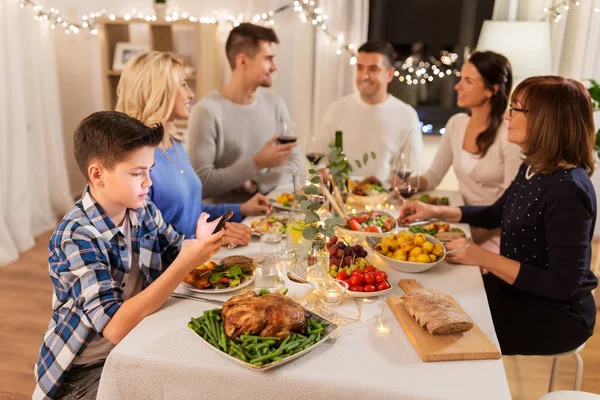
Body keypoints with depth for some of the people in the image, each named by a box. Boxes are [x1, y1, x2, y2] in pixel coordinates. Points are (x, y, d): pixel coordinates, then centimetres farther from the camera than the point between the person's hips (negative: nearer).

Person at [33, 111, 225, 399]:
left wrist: (198, 245, -17)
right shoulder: (77, 236, -24)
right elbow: (115, 327, -31)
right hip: (88, 367, -6)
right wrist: (185, 264, -35)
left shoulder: (143, 210, -4)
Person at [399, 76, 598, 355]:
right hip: (519, 290, 8)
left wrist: (483, 258, -27)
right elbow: (497, 214, 15)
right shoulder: (533, 170, -1)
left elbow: (563, 285, -28)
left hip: (557, 314, -8)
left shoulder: (567, 190, -29)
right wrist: (437, 211, 3)